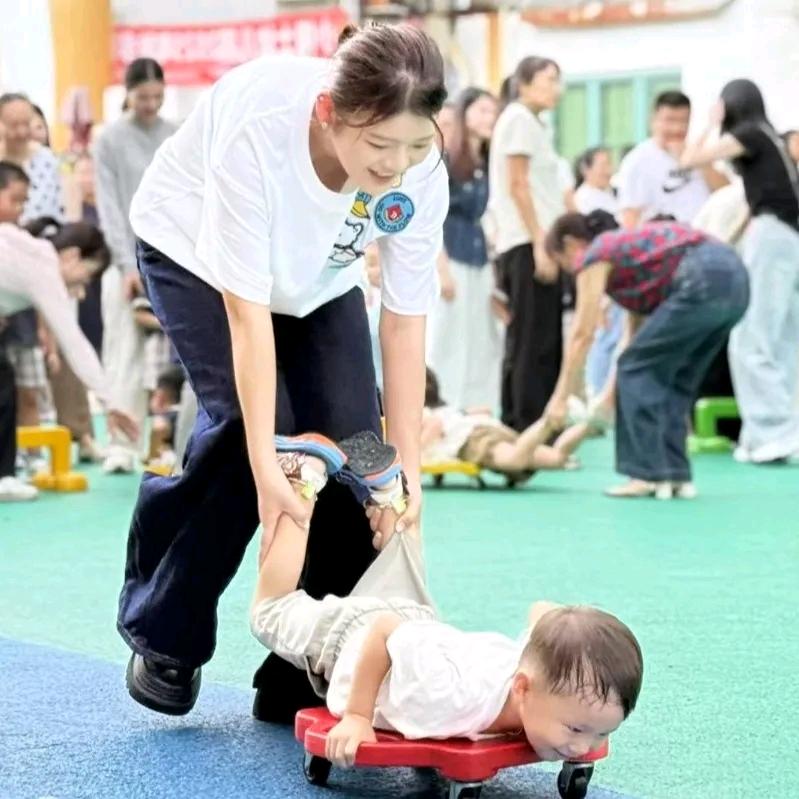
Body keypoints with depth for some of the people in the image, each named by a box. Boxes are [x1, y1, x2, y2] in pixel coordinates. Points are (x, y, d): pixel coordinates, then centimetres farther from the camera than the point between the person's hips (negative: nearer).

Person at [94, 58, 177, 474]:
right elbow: (110, 208, -2)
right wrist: (130, 265, -10)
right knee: (125, 355, -8)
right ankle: (121, 446, -9)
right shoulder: (110, 140, 1)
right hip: (127, 263, -2)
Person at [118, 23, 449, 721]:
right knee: (250, 424, -23)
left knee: (353, 442, -12)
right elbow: (247, 310, -38)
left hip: (319, 274, 4)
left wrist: (407, 467, -21)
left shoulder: (421, 173, -29)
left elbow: (405, 322, -20)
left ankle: (307, 677, 0)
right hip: (196, 251, -4)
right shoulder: (258, 127, -41)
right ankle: (163, 636, -1)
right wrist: (264, 465, -40)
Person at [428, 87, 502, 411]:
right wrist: (442, 269, -15)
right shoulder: (445, 160, -5)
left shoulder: (488, 165, 13)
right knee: (448, 345, -4)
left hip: (482, 265, 6)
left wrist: (495, 268, 9)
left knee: (485, 346, 4)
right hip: (452, 260, -6)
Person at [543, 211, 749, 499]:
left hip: (702, 282, -9)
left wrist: (560, 397, 2)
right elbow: (638, 329, 30)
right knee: (675, 377, 17)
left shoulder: (595, 254, 8)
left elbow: (582, 334, 1)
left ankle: (649, 475, -1)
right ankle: (675, 474, 13)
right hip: (734, 277, 9)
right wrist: (612, 393, 31)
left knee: (637, 369, 2)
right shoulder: (626, 244, 32)